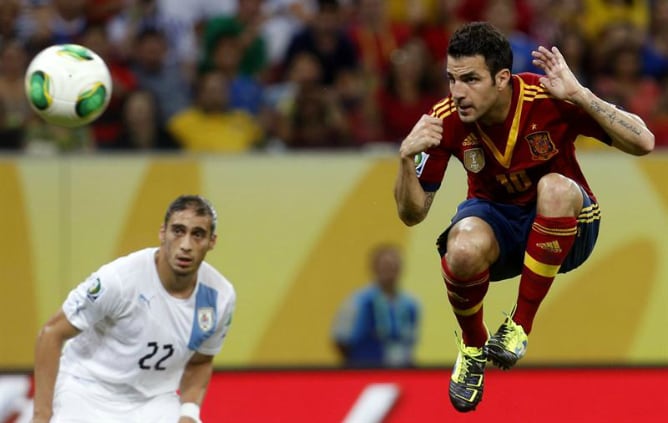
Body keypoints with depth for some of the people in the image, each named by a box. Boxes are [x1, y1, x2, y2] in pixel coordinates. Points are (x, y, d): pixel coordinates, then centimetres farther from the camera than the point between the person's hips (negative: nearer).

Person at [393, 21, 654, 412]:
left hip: (562, 227, -1)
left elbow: (643, 142, -27)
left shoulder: (550, 99, -23)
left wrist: (579, 95, -36)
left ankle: (521, 324, -22)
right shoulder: (446, 121, -16)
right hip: (497, 222, 1)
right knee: (463, 248, -35)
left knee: (554, 187, -37)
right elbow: (412, 214, -11)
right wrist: (406, 158, -30)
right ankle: (473, 347, -1)